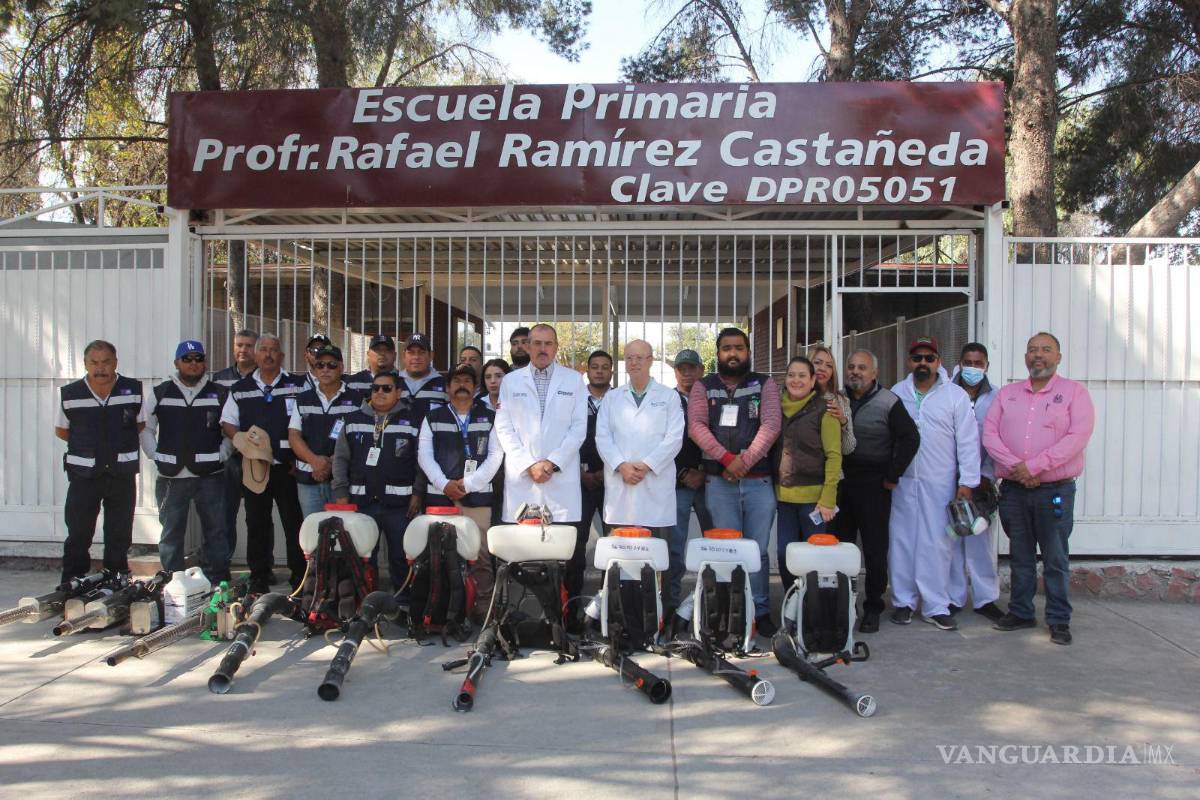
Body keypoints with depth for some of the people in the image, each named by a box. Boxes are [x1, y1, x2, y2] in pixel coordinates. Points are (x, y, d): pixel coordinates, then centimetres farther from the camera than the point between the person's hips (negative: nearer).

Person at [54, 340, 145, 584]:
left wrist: (119, 444, 0)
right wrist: (88, 446, 2)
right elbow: (61, 430, 10)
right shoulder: (69, 394, -3)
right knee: (78, 535, 3)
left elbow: (141, 424, 12)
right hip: (83, 474, -1)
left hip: (122, 473, 1)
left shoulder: (133, 390, -1)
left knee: (119, 536, 10)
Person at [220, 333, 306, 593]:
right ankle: (259, 576, 17)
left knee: (294, 521, -2)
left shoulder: (297, 386, 3)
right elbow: (227, 423, 12)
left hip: (287, 466, -2)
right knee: (257, 523, 8)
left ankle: (299, 575, 6)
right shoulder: (240, 389, 11)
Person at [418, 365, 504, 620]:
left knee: (480, 555, -4)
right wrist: (444, 484, -9)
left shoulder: (489, 418, 11)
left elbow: (495, 456, 1)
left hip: (477, 496, -1)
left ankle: (483, 607, 2)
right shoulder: (433, 417, 13)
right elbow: (424, 455, 5)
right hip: (439, 495, 1)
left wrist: (468, 483, -9)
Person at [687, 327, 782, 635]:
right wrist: (727, 457, -16)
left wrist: (745, 461, -14)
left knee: (758, 549, 2)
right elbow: (696, 426, -3)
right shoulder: (703, 387, 10)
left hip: (758, 480, 0)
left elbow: (771, 425, -5)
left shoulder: (764, 385, 8)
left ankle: (760, 612, 11)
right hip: (719, 482, 0)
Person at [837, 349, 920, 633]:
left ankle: (873, 609, 13)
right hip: (840, 484, 4)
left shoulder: (888, 402, -3)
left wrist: (892, 476, -6)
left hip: (873, 486, -3)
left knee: (875, 549, 2)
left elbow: (910, 438, -5)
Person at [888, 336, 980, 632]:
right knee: (901, 541, 6)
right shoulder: (896, 394, 8)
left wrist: (967, 481, -6)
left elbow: (968, 441, -2)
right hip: (902, 482, 2)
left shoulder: (955, 396, 1)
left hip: (939, 484, -2)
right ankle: (904, 601, 17)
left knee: (936, 544, 1)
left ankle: (936, 607, 9)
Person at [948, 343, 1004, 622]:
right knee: (951, 537, 3)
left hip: (981, 478, 1)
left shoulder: (996, 398, 6)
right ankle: (953, 597, 13)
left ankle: (985, 598, 14)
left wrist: (987, 475, -6)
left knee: (981, 538, 4)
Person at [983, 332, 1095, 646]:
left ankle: (1059, 620, 11)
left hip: (1055, 490, -3)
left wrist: (1033, 466, -18)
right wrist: (1015, 466, -13)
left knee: (1055, 559, 1)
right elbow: (989, 434, 2)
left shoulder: (1074, 391, 0)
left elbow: (1078, 436, -13)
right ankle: (1020, 612, 22)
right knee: (1020, 556, 12)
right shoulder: (1007, 394, 11)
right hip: (1013, 490, 3)